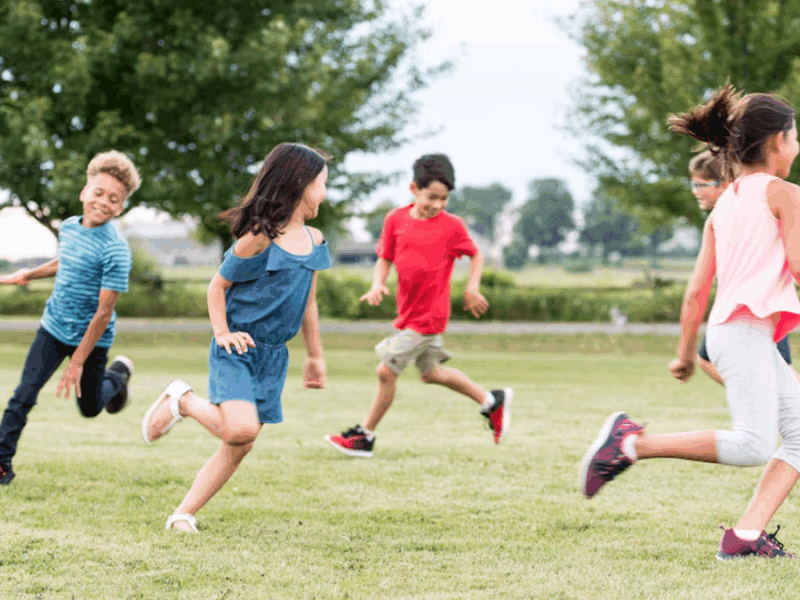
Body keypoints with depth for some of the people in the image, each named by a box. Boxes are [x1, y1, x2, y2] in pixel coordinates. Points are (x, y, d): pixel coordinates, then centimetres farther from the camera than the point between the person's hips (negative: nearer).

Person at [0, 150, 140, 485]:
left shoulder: (115, 250, -24)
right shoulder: (69, 228, -3)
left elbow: (104, 311, -22)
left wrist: (77, 362, -21)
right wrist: (27, 276, 26)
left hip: (90, 338, -4)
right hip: (53, 328, 4)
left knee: (90, 407, 15)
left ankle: (119, 374, 45)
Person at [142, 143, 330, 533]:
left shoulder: (314, 241, 8)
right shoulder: (259, 238, -14)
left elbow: (308, 302, 18)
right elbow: (218, 286, -5)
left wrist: (315, 356, 21)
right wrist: (223, 333, -17)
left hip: (273, 356, 7)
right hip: (236, 350, -7)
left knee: (239, 447, 2)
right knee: (240, 428, -25)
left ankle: (184, 513, 11)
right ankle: (181, 402, 2)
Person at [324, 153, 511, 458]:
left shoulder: (452, 226, -10)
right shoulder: (396, 220, 0)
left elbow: (476, 255, 5)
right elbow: (385, 258, 8)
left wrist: (472, 288, -7)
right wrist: (377, 285, -10)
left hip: (428, 315, -6)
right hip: (408, 312, 6)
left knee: (386, 371, -6)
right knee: (432, 373, 21)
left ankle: (365, 436, 8)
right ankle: (492, 401, 37)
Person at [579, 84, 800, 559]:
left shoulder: (723, 207, 20)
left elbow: (697, 291, 19)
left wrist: (686, 353, 25)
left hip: (742, 337, 9)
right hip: (746, 330, -9)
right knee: (754, 444, -18)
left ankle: (746, 535, -4)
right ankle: (633, 442, -15)